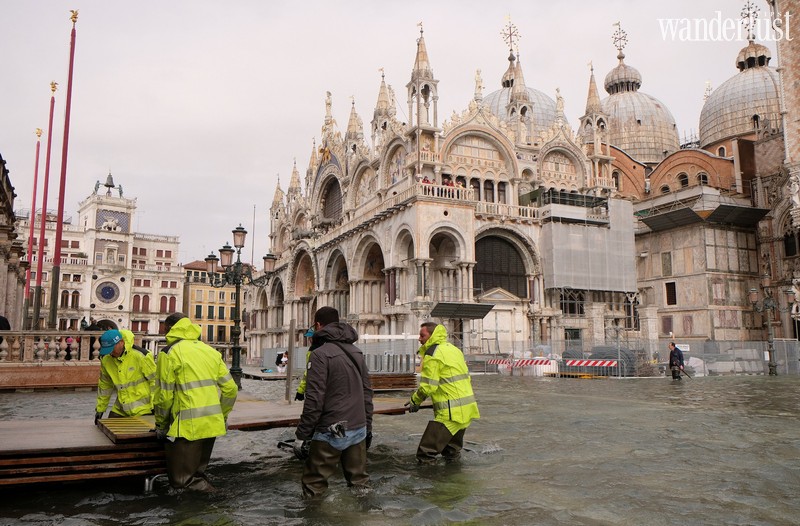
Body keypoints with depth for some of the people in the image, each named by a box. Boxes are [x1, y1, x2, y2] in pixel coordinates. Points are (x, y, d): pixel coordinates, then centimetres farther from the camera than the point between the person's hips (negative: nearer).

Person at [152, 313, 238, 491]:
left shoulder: (169, 353, -5)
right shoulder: (211, 351, 12)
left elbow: (164, 396, -8)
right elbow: (230, 389, 10)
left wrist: (160, 425, 7)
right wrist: (221, 417, 22)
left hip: (187, 426, -6)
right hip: (212, 425, 7)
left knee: (181, 480, 3)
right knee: (198, 472, 21)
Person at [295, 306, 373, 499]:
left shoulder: (320, 354, -11)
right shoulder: (357, 352, 12)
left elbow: (314, 398, -16)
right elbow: (367, 393, 13)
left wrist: (304, 432, -9)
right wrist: (367, 427, 18)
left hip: (331, 432, -7)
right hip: (359, 430, 7)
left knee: (313, 488, 2)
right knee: (360, 483, 14)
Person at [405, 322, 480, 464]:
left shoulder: (432, 355, -12)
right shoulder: (453, 349, 16)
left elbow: (428, 386, -16)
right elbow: (466, 377, 21)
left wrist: (415, 401, 1)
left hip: (451, 412, -10)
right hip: (467, 409, 10)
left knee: (425, 456, -6)